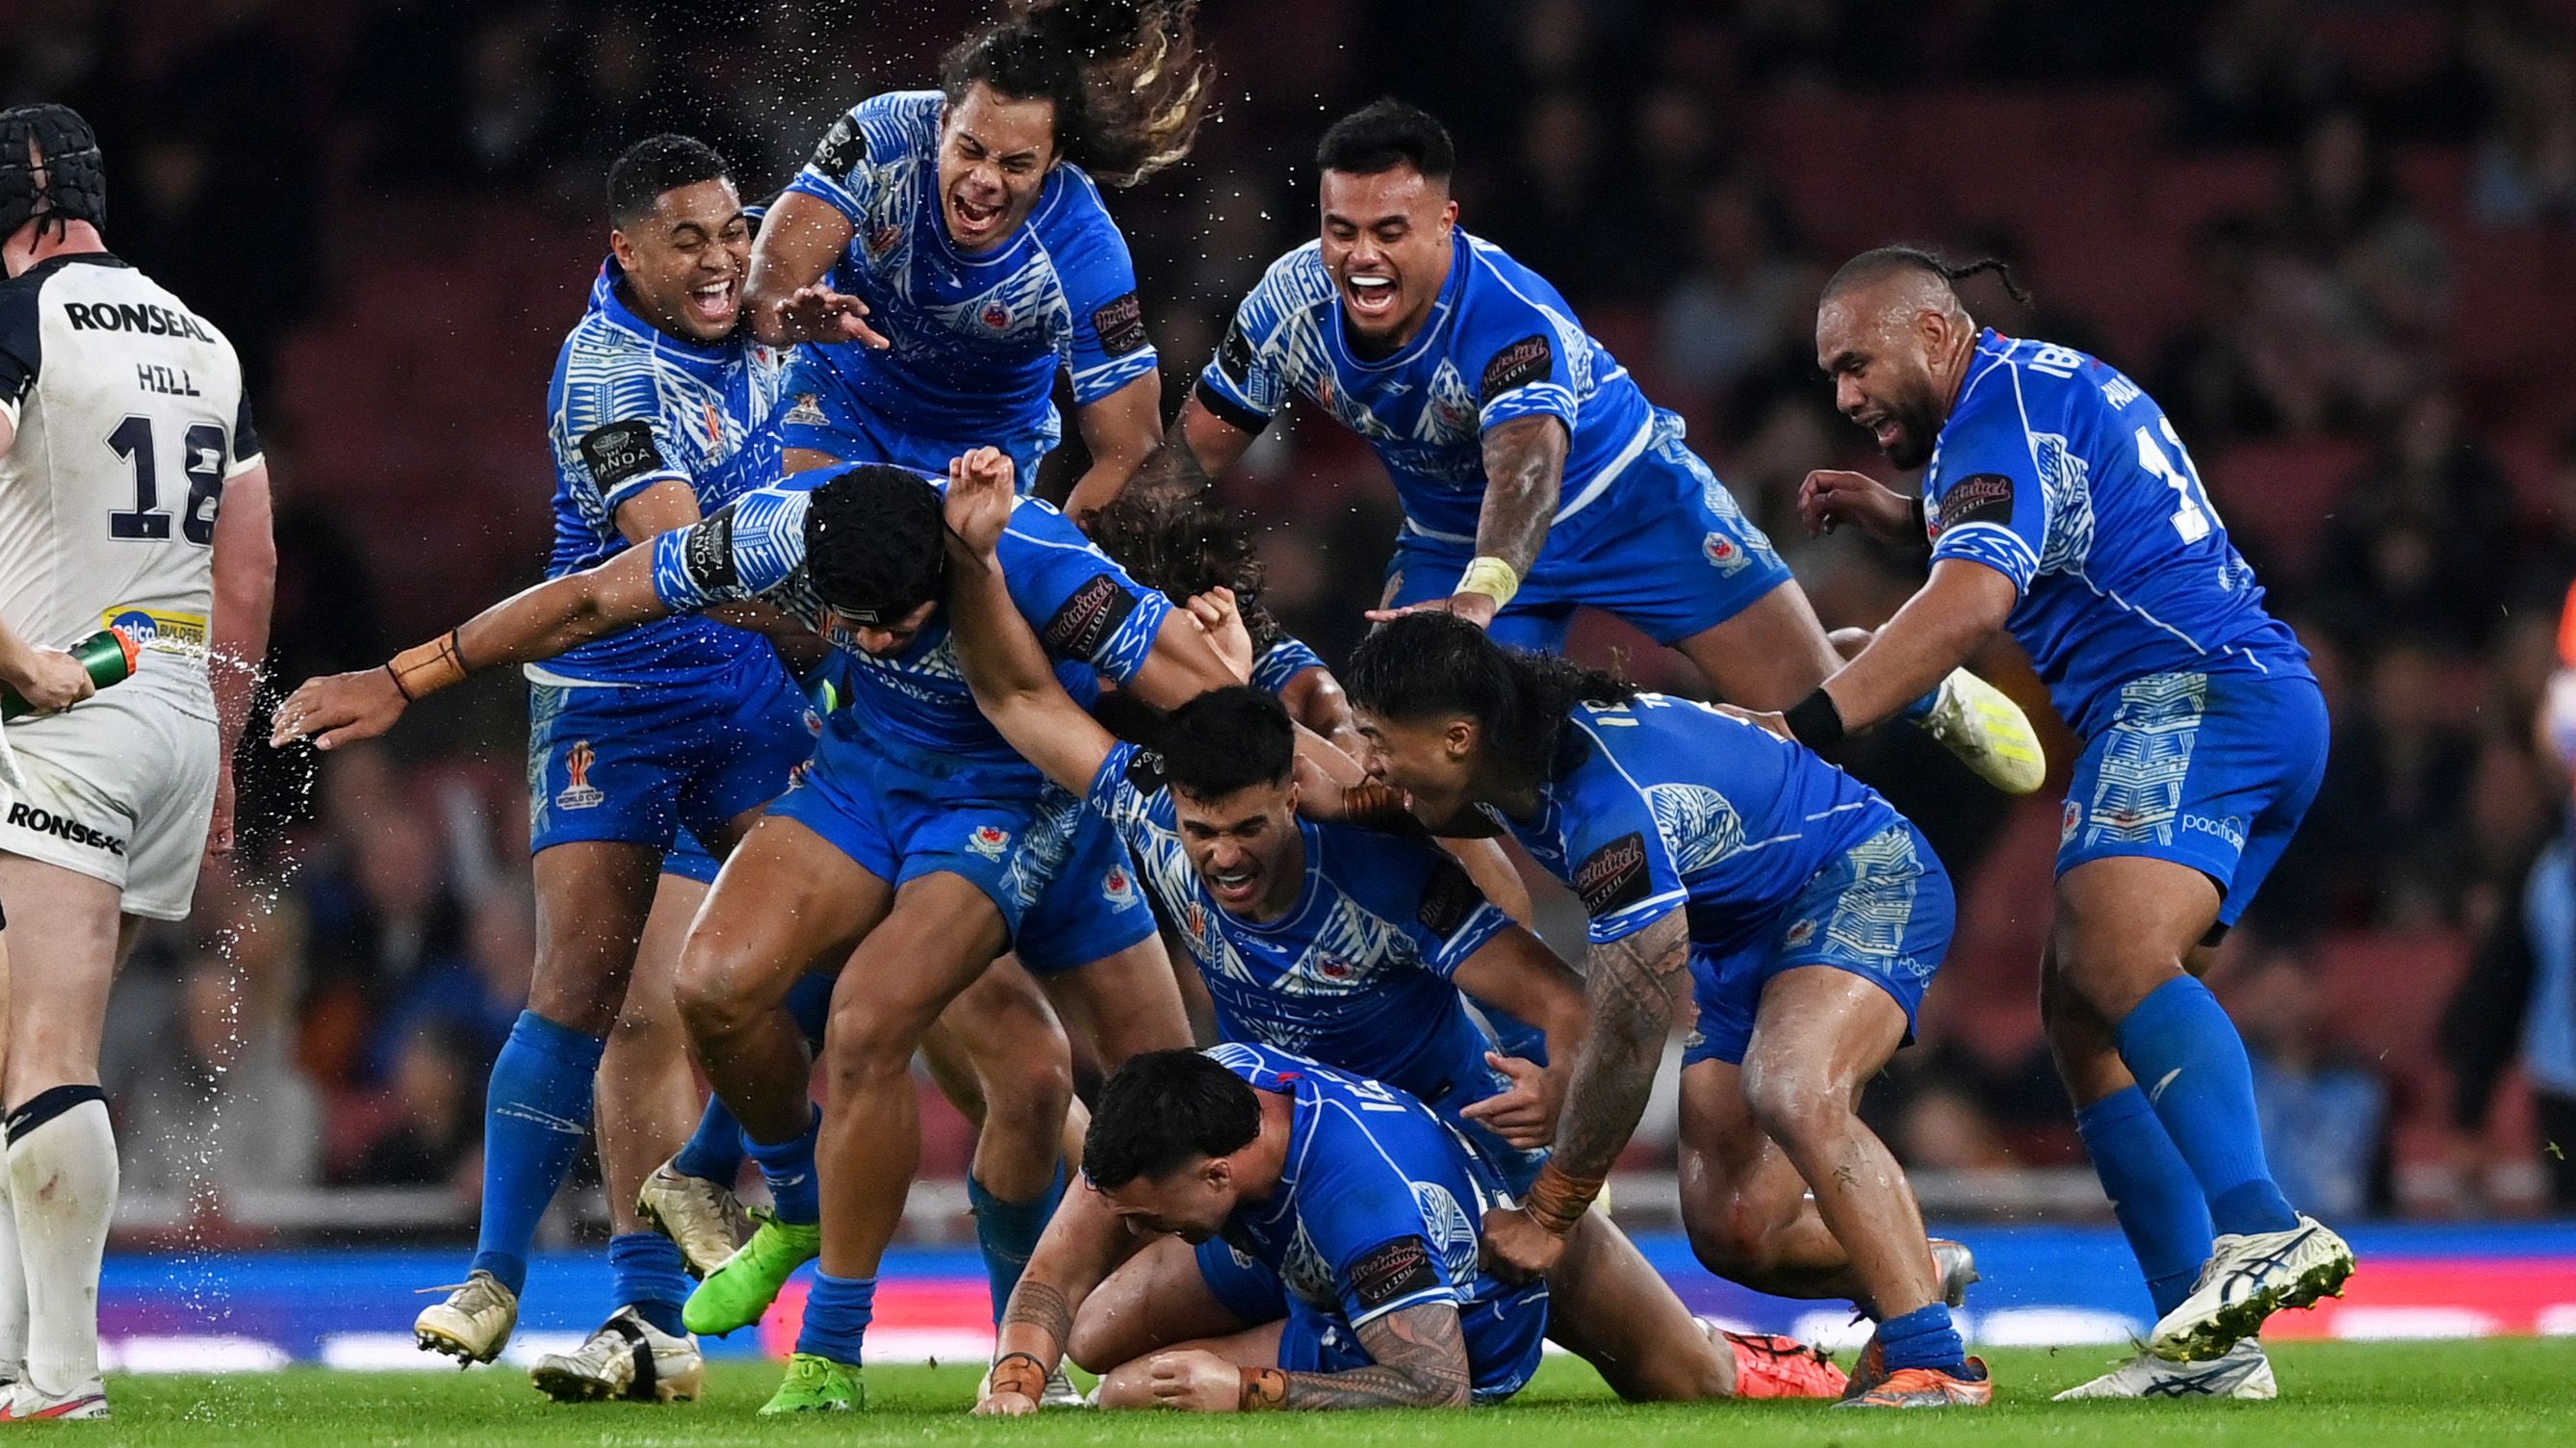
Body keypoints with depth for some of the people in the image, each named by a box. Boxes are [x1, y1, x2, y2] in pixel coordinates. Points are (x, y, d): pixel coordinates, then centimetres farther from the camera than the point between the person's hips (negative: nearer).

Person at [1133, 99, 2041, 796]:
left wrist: (1479, 599, -74)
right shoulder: (1292, 305, -21)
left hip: (1624, 497, -4)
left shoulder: (1511, 318, -37)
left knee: (1811, 703, -4)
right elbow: (1192, 453, -9)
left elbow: (1527, 464, -56)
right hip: (1452, 537, 4)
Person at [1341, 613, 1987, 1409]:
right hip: (1740, 934, 9)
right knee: (1733, 1235, -3)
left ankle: (1933, 1363, -33)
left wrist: (1547, 1214, -17)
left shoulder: (1614, 808, -36)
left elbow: (1625, 1048, -29)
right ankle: (1914, 1278, 24)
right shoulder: (1512, 743, -10)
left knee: (1793, 1094, -37)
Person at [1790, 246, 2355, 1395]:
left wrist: (1805, 727, -26)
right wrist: (1896, 515, 34)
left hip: (2190, 695, -11)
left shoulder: (2003, 406, -5)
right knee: (2080, 1010, 5)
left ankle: (2258, 1232, -52)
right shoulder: (2058, 385, 26)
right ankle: (2207, 1339, -5)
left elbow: (1968, 606, -22)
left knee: (2115, 954, -30)